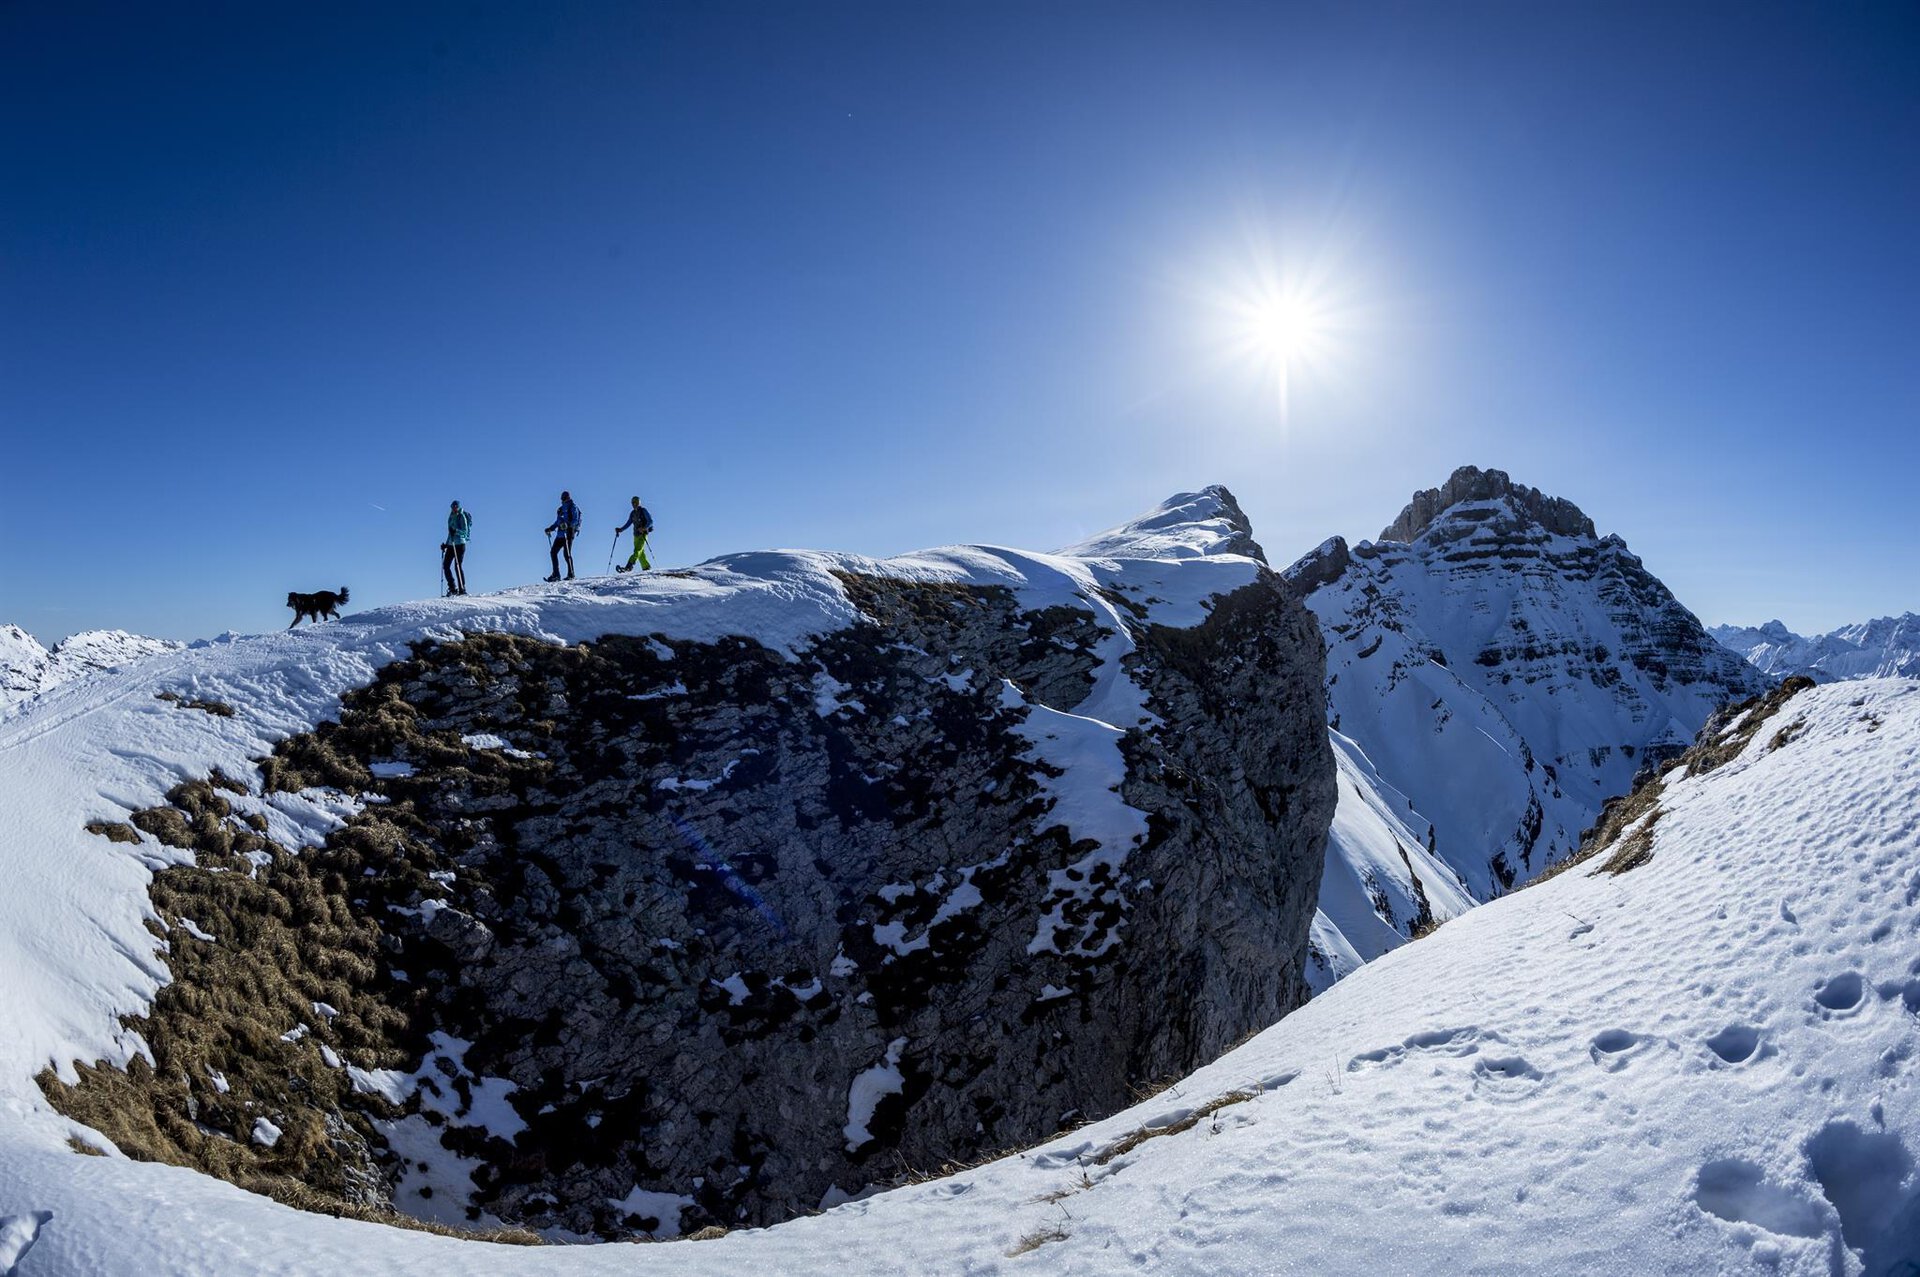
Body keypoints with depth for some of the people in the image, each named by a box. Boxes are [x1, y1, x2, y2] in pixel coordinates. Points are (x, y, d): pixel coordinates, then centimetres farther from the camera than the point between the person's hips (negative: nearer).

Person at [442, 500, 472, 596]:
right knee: (445, 566, 2)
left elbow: (465, 532, -12)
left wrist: (456, 530, -28)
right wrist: (446, 544, 22)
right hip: (451, 545, 8)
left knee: (457, 566, -11)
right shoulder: (451, 517, 17)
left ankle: (462, 589, -7)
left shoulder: (462, 516, -5)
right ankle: (452, 588, 6)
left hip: (460, 544, -8)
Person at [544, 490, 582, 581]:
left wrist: (568, 525, -27)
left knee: (567, 553, -11)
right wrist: (550, 529, 19)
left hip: (568, 533, -8)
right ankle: (556, 574, 6)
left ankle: (571, 574, -6)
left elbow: (575, 520, -11)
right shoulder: (561, 509, 21)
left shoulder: (573, 507, 1)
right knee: (553, 551, 3)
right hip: (560, 533, 8)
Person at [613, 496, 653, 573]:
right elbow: (628, 524, 17)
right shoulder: (633, 513, 15)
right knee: (640, 553, 5)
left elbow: (650, 521, -10)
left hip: (643, 534, -7)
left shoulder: (643, 511, -3)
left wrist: (644, 528, -25)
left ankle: (629, 566, -34)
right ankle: (647, 567, 13)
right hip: (636, 535, 7)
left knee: (637, 550, -19)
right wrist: (620, 529, 2)